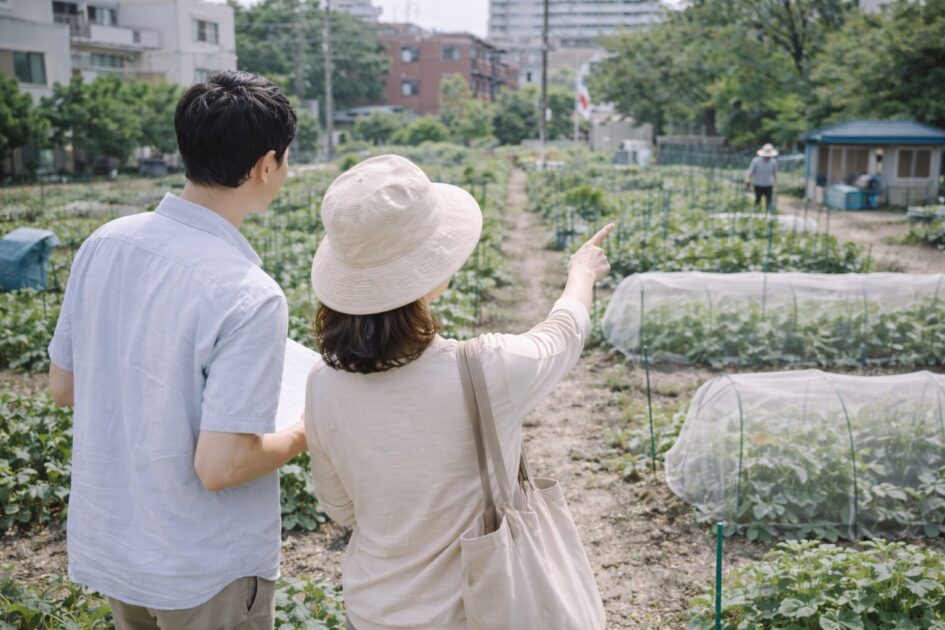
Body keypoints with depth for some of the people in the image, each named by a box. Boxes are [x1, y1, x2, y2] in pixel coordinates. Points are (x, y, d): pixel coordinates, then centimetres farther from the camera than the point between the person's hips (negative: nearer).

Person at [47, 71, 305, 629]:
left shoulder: (104, 244, -7)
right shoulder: (250, 298, -28)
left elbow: (63, 386, 4)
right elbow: (220, 467, -27)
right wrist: (303, 435, -10)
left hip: (108, 543, 6)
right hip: (206, 574, -6)